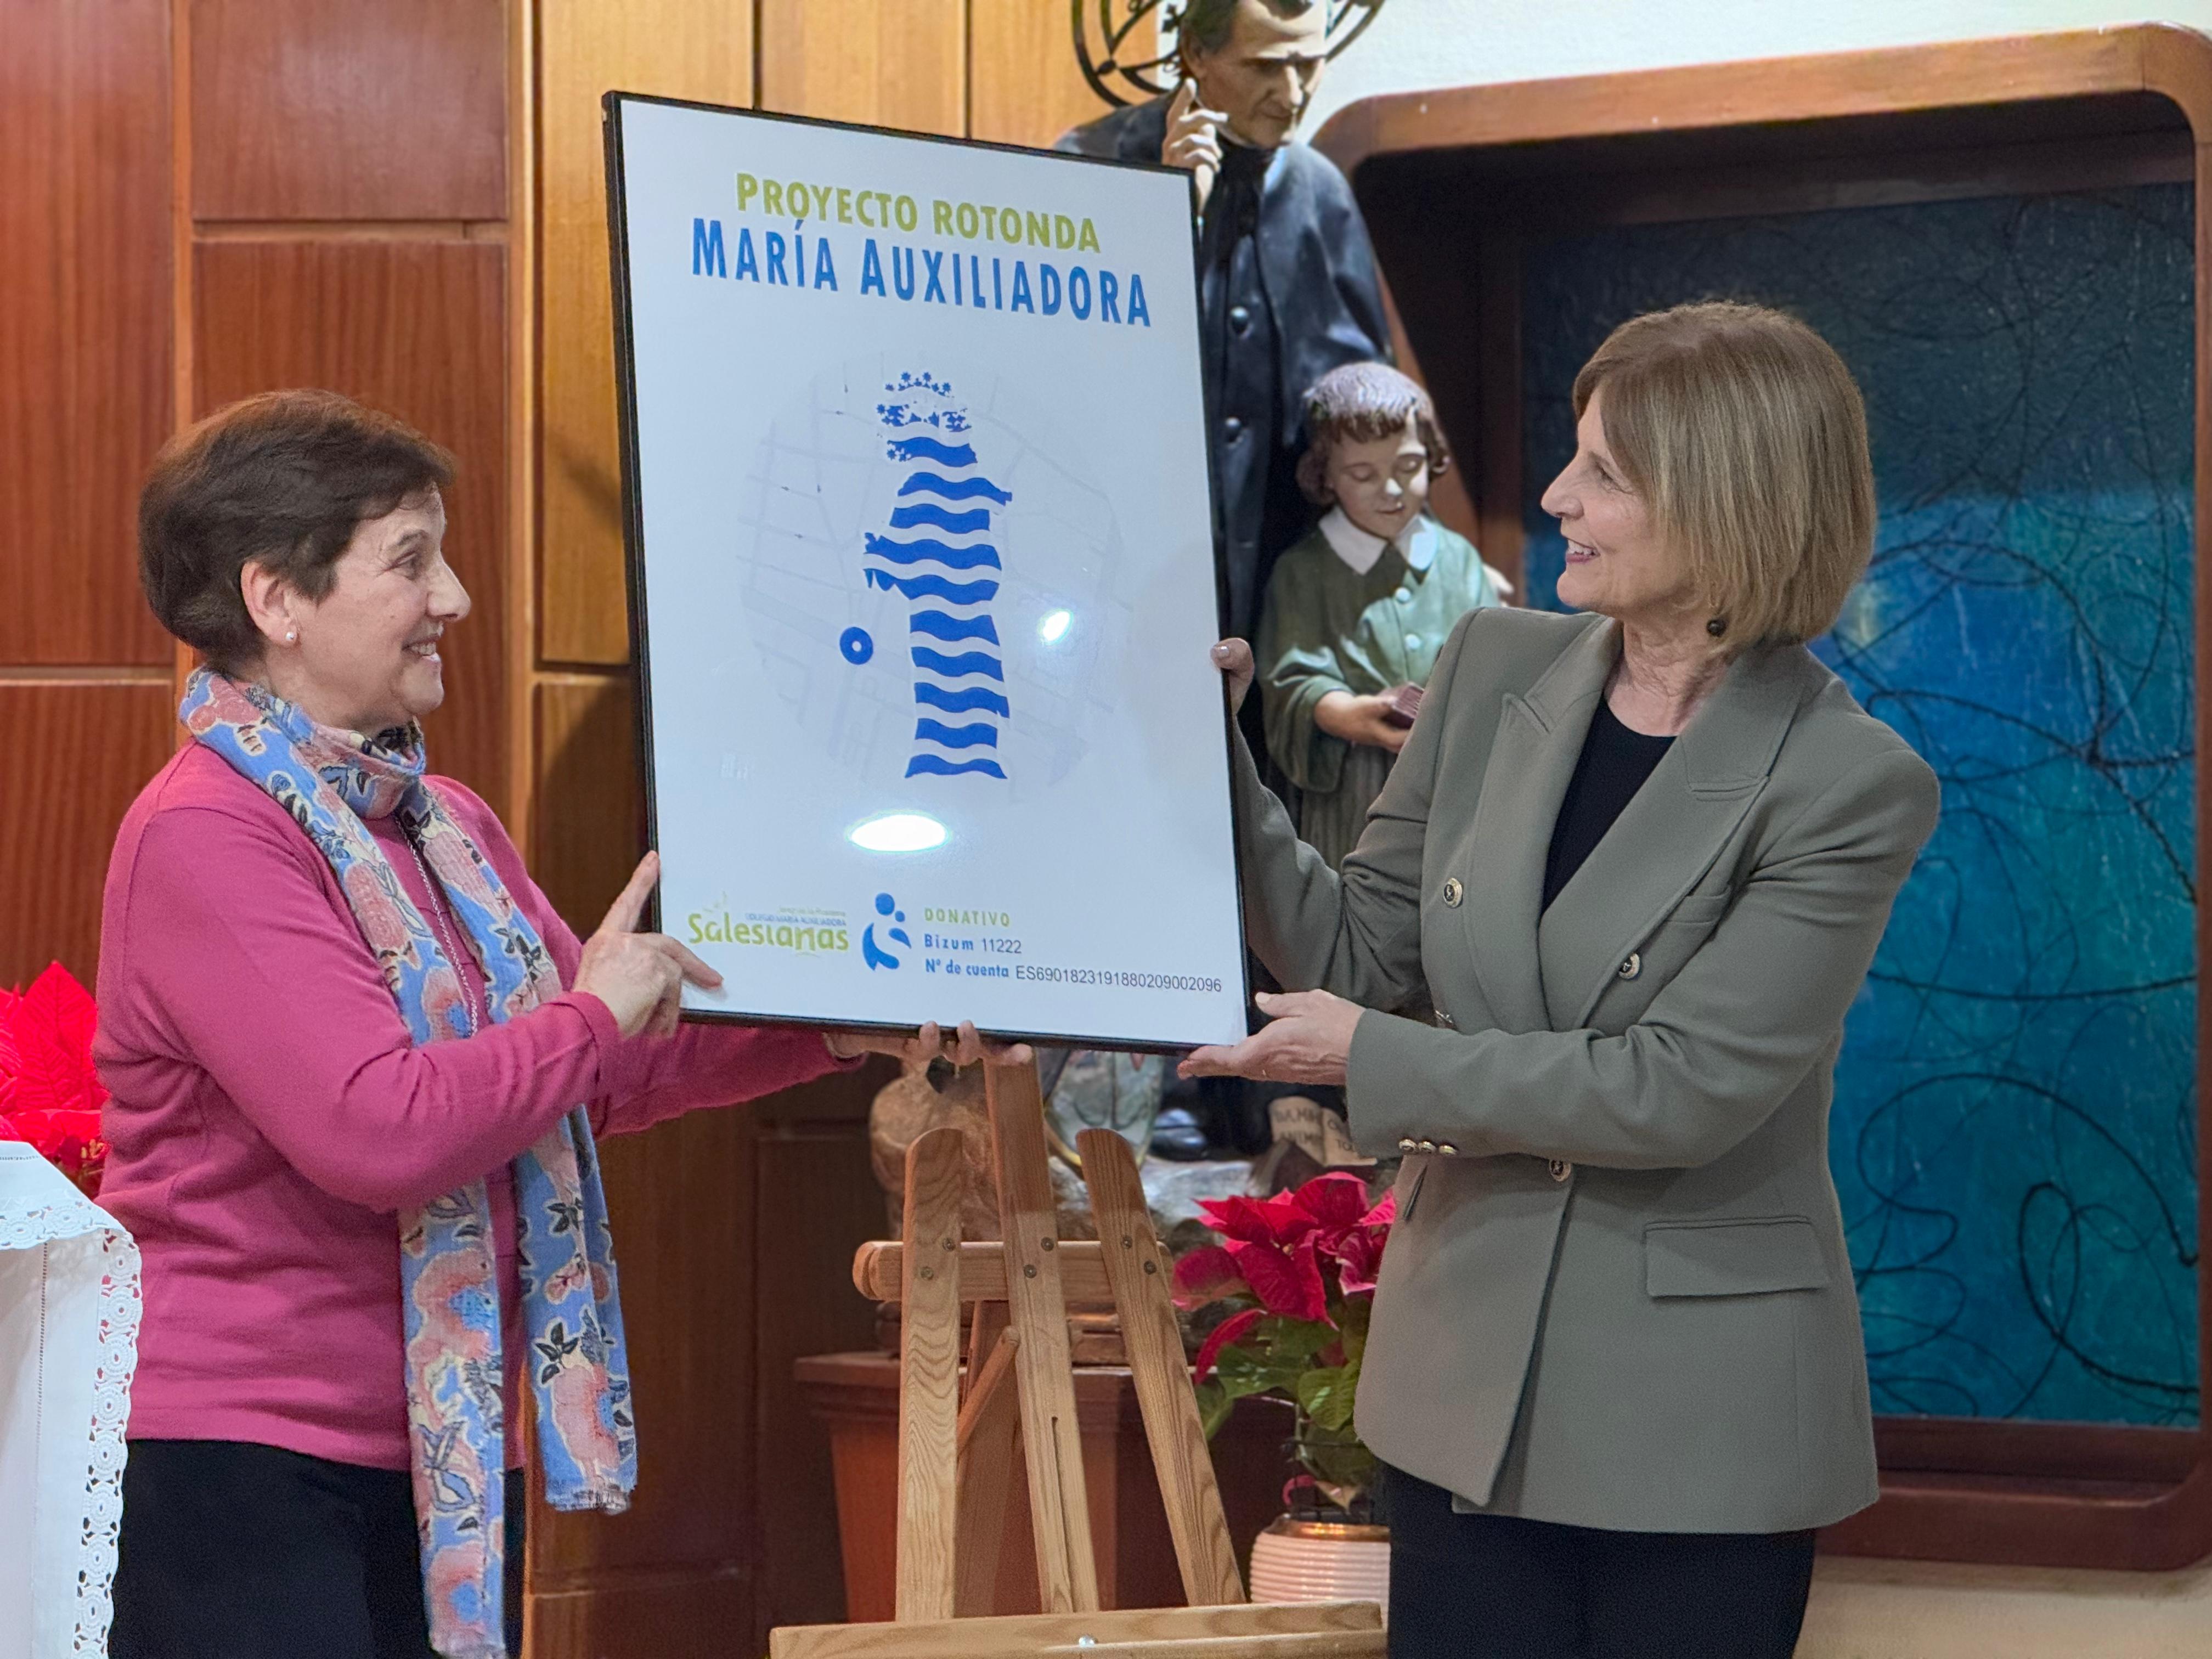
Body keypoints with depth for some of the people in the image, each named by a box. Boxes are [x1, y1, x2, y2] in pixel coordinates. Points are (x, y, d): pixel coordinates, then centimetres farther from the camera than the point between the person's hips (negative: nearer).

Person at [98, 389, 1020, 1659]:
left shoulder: (445, 828, 16)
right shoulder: (207, 839, -15)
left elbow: (608, 1070, 23)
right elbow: (374, 1131, -24)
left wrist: (847, 1028, 12)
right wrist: (590, 1014, -12)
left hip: (449, 1463, 9)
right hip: (248, 1464, -9)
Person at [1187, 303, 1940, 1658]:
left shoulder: (1851, 784, -15)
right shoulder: (1497, 671, 3)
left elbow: (1680, 1091, -18)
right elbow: (1358, 948, 10)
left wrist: (1372, 1060, -14)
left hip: (1698, 1419, -5)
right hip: (1472, 1389, 5)